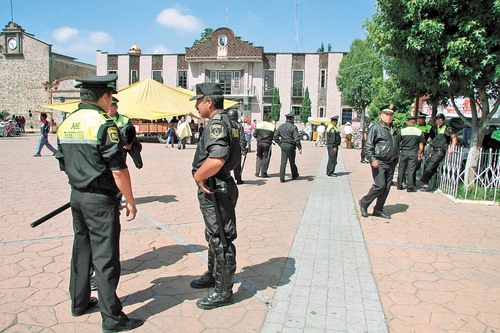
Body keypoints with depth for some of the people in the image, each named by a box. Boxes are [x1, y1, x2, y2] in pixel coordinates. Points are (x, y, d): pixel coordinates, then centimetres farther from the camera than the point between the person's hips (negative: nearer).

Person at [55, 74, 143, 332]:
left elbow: (64, 164, 15)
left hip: (76, 196, 8)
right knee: (105, 259, -2)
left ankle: (79, 303, 34)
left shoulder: (66, 124, 8)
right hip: (100, 200, -8)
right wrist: (130, 202, -10)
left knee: (81, 250, 20)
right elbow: (119, 170, -18)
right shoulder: (103, 124, -17)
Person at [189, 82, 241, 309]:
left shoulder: (217, 123, -19)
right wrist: (202, 177, 12)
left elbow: (217, 159, -35)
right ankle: (213, 275, 41)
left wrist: (198, 176, -19)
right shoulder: (224, 121, 14)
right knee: (214, 236, 23)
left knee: (220, 240, 0)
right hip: (215, 188, 11)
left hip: (215, 190, -11)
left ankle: (224, 291, 13)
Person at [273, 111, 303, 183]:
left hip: (283, 145, 4)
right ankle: (294, 176, 30)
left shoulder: (281, 126, 8)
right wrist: (300, 148, -12)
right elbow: (296, 139, -16)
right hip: (290, 146, -4)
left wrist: (280, 144, 13)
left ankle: (282, 178, -1)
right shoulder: (293, 127, -10)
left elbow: (275, 137, 9)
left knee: (283, 162, 3)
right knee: (292, 162, 12)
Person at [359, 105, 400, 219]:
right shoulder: (376, 128, -5)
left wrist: (396, 159, 18)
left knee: (387, 187, 7)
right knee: (380, 186, -13)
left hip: (391, 163, 7)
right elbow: (368, 145, -11)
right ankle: (364, 203, 7)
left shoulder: (394, 129, 17)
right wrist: (372, 159, -20)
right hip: (379, 162, -7)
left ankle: (378, 210, 17)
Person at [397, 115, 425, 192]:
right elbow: (421, 146, 1)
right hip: (413, 153, 0)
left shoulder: (402, 131, -3)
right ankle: (410, 187, 0)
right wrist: (420, 155, 7)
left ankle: (399, 185, 19)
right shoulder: (419, 131, 0)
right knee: (411, 170, 1)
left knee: (401, 169, 11)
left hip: (403, 152, 0)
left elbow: (397, 142, 1)